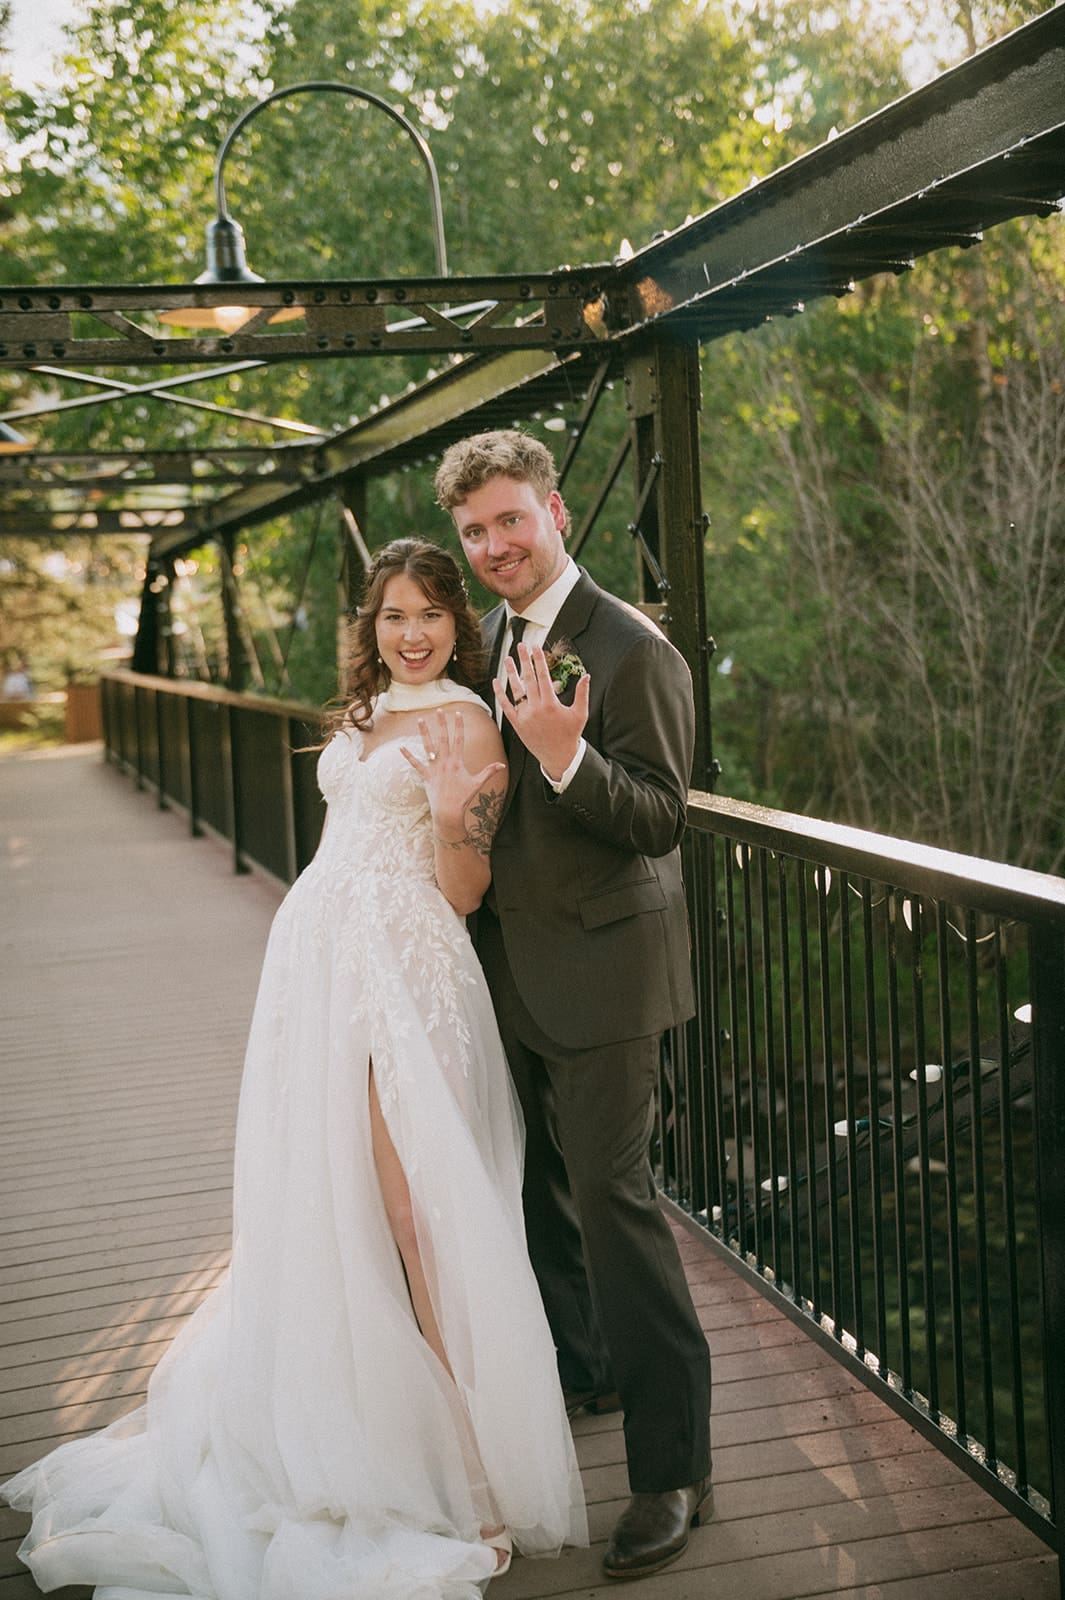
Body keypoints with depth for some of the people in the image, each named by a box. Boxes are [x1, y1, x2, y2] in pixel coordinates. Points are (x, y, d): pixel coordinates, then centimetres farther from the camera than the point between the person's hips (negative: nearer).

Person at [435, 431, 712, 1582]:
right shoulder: (491, 637, 9)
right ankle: (579, 1368, 42)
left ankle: (672, 1464, 3)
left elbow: (660, 817, -21)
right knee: (536, 1183, 20)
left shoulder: (631, 649, -17)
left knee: (610, 1196, -7)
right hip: (514, 966, 8)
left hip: (600, 967, -8)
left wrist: (565, 755, -35)